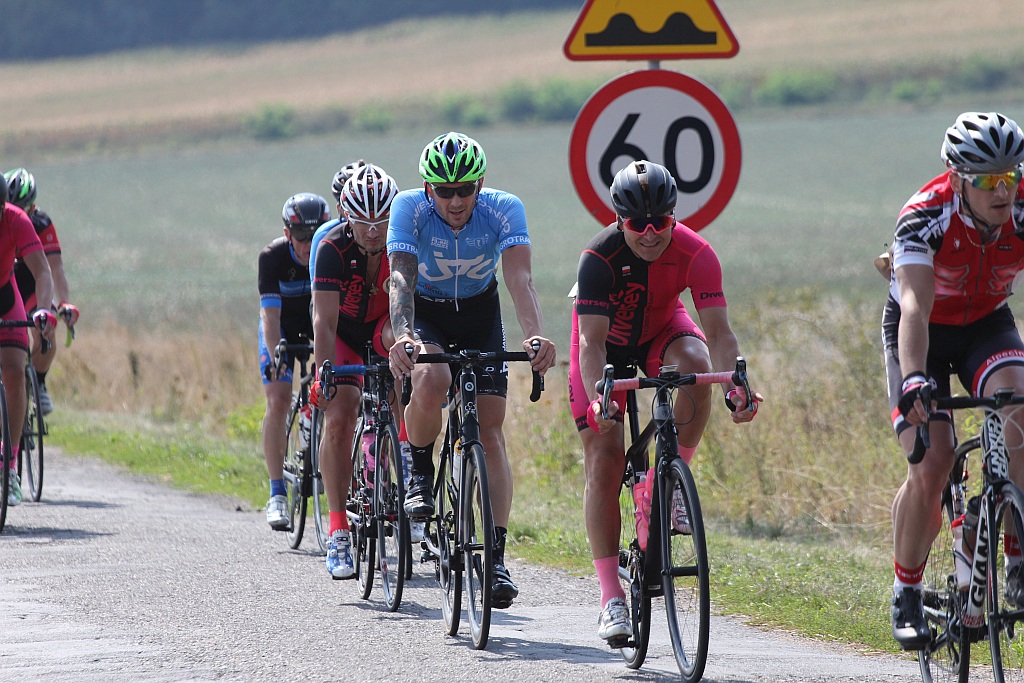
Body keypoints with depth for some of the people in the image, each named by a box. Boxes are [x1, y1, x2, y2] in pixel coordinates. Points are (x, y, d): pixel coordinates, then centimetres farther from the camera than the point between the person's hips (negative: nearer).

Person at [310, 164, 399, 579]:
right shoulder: (333, 248, -27)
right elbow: (325, 320, -31)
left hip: (387, 328, 3)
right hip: (345, 337, -3)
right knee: (338, 418, -19)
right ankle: (338, 533, -19)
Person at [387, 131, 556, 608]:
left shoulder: (504, 209, -25)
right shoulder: (410, 208, -26)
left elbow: (520, 278, -35)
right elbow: (401, 277, -36)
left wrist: (535, 336, -53)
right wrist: (402, 336, -55)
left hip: (480, 315, 1)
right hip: (425, 313, -1)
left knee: (490, 430, -9)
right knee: (431, 381, -34)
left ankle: (496, 556, -8)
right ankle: (420, 474, -5)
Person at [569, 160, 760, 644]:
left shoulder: (695, 254, -27)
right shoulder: (600, 258, -32)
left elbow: (718, 331, -33)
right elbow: (592, 340, -38)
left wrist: (735, 387, -51)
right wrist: (596, 400, -54)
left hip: (661, 330, 1)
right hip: (608, 343, -1)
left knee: (695, 363, -35)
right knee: (604, 462, -12)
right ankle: (611, 599, -9)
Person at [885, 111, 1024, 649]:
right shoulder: (925, 217, -31)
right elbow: (915, 309, -41)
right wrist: (914, 381, -57)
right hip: (924, 332, -2)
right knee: (931, 464, -19)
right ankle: (906, 596, 0)